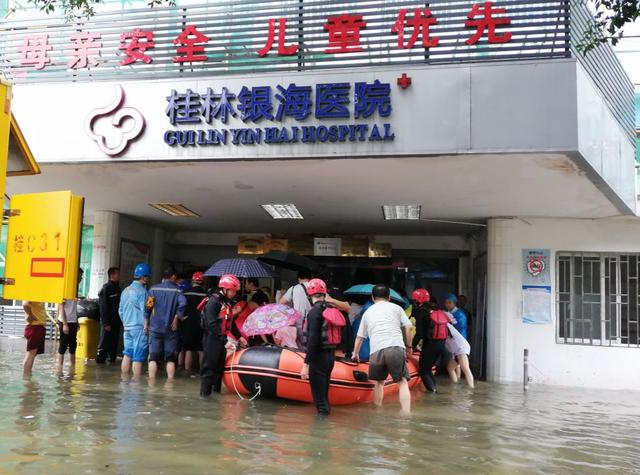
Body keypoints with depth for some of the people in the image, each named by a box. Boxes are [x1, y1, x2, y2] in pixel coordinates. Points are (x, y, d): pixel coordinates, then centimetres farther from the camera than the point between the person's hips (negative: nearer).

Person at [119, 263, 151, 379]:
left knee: (127, 354, 13)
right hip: (139, 328, -8)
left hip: (127, 327, 8)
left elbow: (120, 310, 19)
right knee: (138, 357, -4)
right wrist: (146, 326, -10)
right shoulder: (142, 291, -11)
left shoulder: (126, 291, 13)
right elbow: (144, 312, -15)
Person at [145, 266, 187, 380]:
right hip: (170, 328, -1)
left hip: (155, 328, 1)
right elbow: (183, 303, -19)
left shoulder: (154, 289, 2)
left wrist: (146, 322, 5)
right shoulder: (176, 290, -2)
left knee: (153, 357, 6)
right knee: (170, 358, 8)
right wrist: (177, 317, -7)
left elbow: (148, 307, -3)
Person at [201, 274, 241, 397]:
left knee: (220, 368, 14)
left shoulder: (228, 302, 14)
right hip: (212, 340, -9)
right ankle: (205, 393, 2)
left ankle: (217, 391, 23)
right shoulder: (213, 301, -14)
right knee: (209, 368, -3)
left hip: (222, 340, 9)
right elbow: (212, 324, -21)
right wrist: (225, 341, -23)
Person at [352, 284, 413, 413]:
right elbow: (408, 327, 7)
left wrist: (355, 353, 45)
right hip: (396, 348, -2)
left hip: (376, 350, 3)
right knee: (402, 382, 2)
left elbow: (360, 336, 31)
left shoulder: (368, 312, 25)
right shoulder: (396, 308, 19)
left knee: (379, 382, 23)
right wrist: (408, 346, 18)